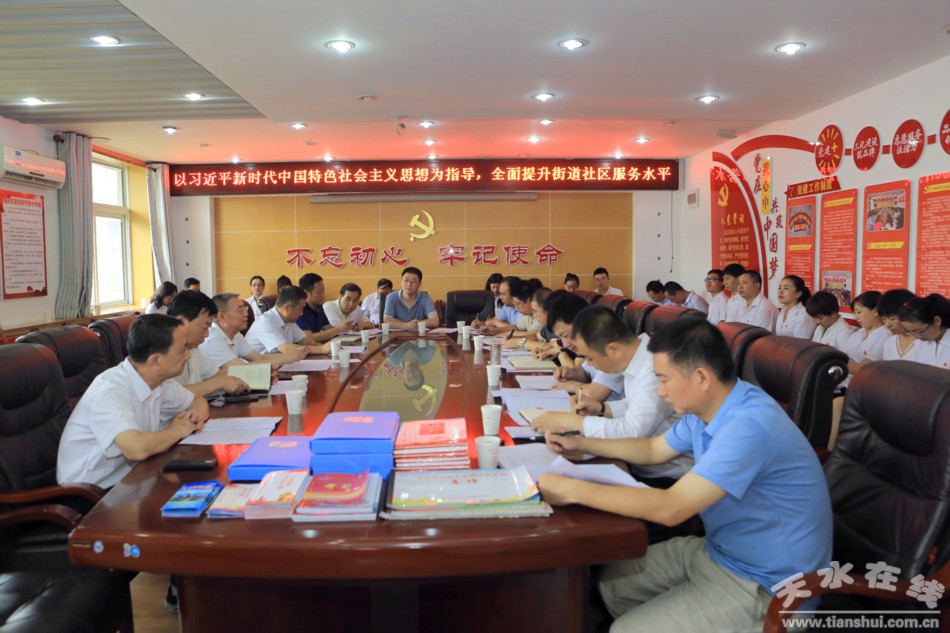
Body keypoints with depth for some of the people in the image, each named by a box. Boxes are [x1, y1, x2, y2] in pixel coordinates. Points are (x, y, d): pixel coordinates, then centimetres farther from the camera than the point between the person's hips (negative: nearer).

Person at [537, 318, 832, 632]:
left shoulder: (749, 425, -31)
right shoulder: (707, 408, -1)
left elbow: (670, 508, -34)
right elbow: (653, 450, 16)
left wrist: (573, 490, -29)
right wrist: (580, 443, 9)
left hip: (764, 585, -9)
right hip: (719, 551, 9)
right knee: (613, 581, 10)